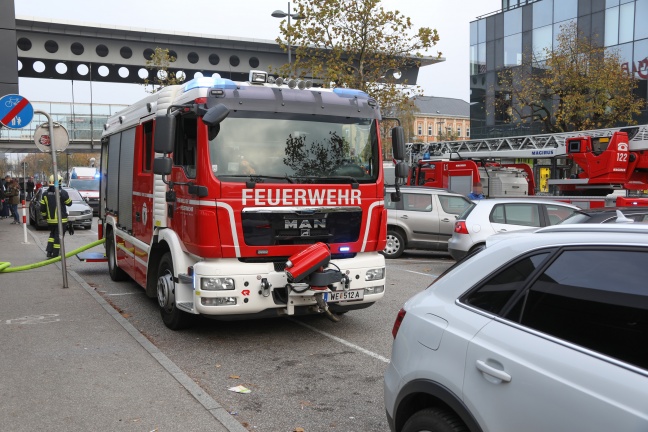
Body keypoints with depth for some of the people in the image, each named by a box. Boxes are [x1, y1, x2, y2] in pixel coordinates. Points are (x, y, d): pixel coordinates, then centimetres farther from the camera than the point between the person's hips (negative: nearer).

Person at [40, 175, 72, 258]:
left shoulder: (46, 194, 3)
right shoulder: (62, 192, -13)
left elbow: (42, 208, 5)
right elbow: (69, 203, -2)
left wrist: (45, 216, 18)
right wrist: (66, 197, 15)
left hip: (50, 220, 5)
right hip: (61, 220, -5)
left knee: (52, 234, 22)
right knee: (58, 237, 0)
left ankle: (49, 251, 13)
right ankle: (55, 255, 0)